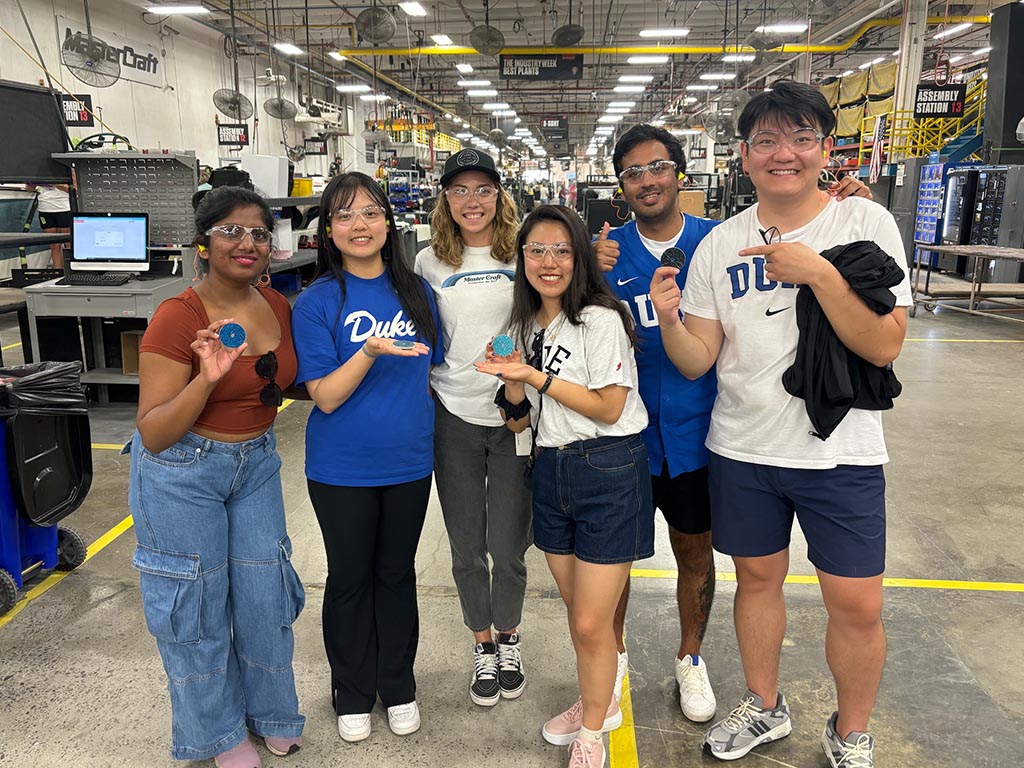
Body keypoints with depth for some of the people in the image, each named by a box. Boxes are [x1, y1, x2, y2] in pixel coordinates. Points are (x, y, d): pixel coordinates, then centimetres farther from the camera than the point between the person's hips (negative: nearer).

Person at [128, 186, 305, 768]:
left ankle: (270, 710, 39)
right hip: (184, 471, -5)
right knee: (198, 601, 9)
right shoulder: (178, 317, -20)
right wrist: (207, 379, -35)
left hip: (257, 462, 5)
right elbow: (152, 434, -20)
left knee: (264, 591, 14)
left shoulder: (278, 306, -2)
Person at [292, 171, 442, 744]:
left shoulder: (416, 291, -1)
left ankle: (398, 686, 38)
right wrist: (370, 352, -32)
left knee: (397, 574, 17)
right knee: (350, 579, 14)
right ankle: (353, 695, 36)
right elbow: (326, 397, -16)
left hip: (409, 462, 3)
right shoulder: (317, 302, -11)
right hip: (343, 468, -2)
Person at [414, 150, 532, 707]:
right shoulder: (429, 263, 4)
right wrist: (424, 398, 3)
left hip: (515, 416, -1)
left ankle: (509, 638, 32)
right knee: (467, 547, 10)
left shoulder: (521, 256, 0)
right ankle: (483, 646, 32)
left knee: (508, 546, 6)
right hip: (454, 419, 1)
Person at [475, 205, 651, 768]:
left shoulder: (600, 319, -12)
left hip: (609, 472, -6)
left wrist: (537, 376, -19)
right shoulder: (526, 325, 9)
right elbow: (518, 421, 10)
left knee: (591, 622, -1)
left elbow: (609, 408, -16)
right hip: (551, 469, 7)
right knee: (575, 607, 18)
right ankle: (597, 702, 42)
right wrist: (512, 379, -10)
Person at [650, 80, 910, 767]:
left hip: (841, 453, -2)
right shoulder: (720, 244, 0)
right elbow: (697, 361, -3)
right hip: (743, 451, 2)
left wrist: (818, 272, -23)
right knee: (757, 579, 17)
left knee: (857, 607, 4)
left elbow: (885, 346, -14)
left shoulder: (866, 223, -6)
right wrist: (669, 319, -22)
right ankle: (764, 707, 41)